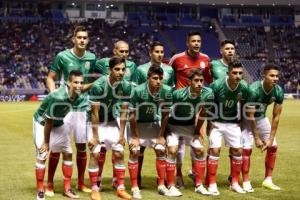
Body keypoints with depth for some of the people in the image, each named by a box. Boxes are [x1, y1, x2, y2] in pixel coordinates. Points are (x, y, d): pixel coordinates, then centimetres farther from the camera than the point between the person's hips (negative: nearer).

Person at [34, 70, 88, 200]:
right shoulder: (57, 97, -37)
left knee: (68, 153, 5)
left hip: (59, 123, 6)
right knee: (42, 156, -10)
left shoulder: (81, 98, -20)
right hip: (42, 123, -6)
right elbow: (49, 122, -27)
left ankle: (67, 189, 16)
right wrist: (46, 142, -15)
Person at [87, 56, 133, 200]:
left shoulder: (126, 86, -16)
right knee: (95, 154, -10)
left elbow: (123, 112, -8)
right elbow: (95, 112, -23)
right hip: (97, 122, -4)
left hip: (113, 121, 4)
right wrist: (95, 136, -20)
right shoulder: (98, 85, -28)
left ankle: (120, 188, 10)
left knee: (119, 153, 0)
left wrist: (121, 134, -8)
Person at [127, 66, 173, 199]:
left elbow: (165, 115, -9)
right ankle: (134, 188, -3)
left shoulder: (166, 91, -21)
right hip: (137, 123, -3)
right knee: (134, 151, -12)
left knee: (161, 150, -1)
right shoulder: (138, 91, -30)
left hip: (153, 123, 3)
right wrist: (135, 136, -17)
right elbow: (132, 115, -21)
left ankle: (161, 186, 11)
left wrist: (161, 135, -6)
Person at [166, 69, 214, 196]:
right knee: (172, 151, -17)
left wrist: (197, 131, 5)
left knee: (200, 150, 0)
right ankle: (170, 186, -4)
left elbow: (202, 114, -3)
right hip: (174, 125, -4)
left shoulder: (207, 94, -21)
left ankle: (199, 185, 13)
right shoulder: (178, 94, -31)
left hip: (190, 126, 4)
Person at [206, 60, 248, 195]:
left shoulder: (244, 87, -13)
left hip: (233, 122, 4)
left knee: (237, 150, 2)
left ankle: (234, 183, 18)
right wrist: (210, 121, -13)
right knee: (215, 149, -12)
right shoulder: (217, 85, -24)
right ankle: (212, 184, -1)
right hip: (217, 122, -4)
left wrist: (240, 121, 8)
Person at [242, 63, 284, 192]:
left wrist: (271, 138, -13)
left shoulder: (278, 91, -18)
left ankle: (268, 180, 14)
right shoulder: (254, 89, -33)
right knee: (247, 148, -14)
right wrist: (256, 138, -23)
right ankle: (246, 182, -5)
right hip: (246, 119, -6)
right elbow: (250, 116, -27)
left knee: (273, 146, 2)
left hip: (262, 117, 6)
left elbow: (276, 116, -12)